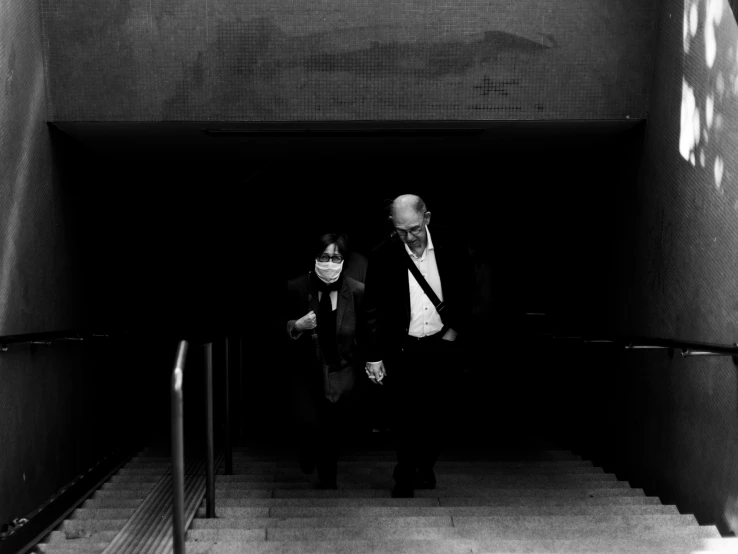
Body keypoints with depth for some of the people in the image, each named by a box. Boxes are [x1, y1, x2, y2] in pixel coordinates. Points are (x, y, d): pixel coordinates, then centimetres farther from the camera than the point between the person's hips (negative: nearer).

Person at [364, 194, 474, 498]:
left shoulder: (451, 247, -7)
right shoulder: (383, 257, -11)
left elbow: (467, 294, 5)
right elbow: (374, 310, -6)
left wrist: (455, 331, -1)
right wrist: (374, 356, -8)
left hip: (440, 346, 2)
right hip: (402, 349, -1)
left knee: (434, 414, 9)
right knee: (404, 418, -1)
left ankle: (426, 467, 28)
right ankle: (405, 477, 12)